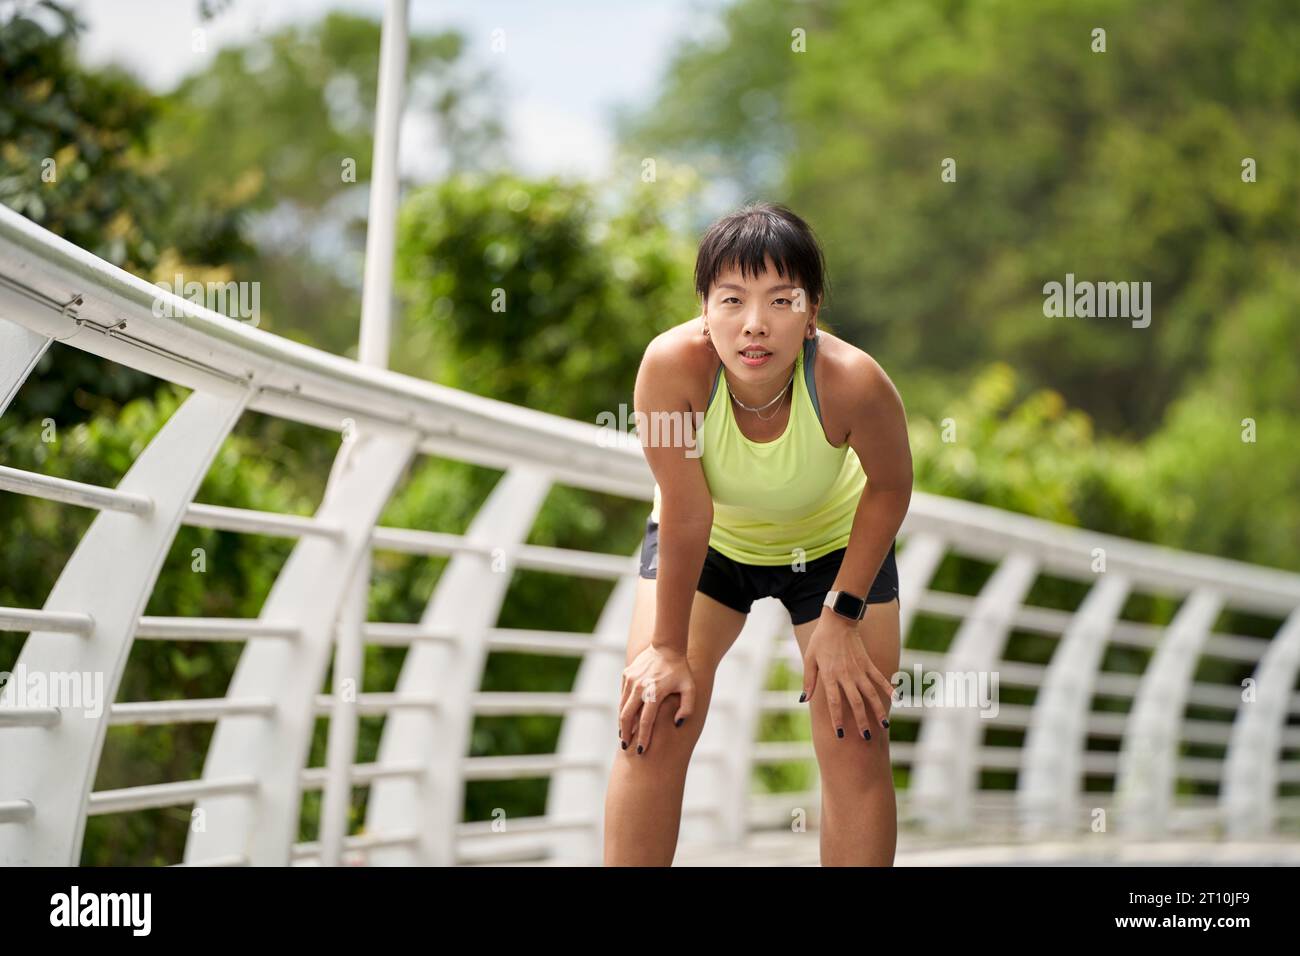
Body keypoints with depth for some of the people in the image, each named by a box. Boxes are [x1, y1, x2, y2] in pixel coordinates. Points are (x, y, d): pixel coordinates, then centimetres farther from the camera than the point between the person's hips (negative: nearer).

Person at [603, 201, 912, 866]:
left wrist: (842, 615, -15)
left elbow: (890, 485, -17)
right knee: (651, 728, -9)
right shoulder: (673, 364, -37)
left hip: (834, 543, 0)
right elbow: (684, 512, -27)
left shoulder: (849, 380, -37)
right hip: (708, 542, 1)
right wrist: (668, 647, -17)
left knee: (857, 749, -6)